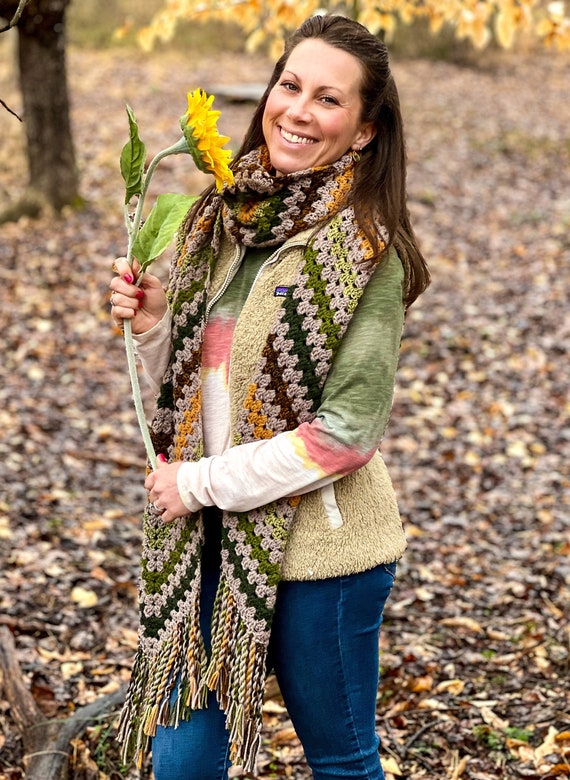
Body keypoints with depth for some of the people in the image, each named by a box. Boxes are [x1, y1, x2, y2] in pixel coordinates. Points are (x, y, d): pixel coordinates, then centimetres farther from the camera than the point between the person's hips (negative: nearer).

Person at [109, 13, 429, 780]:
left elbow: (349, 430, -18)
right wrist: (150, 323, -8)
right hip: (211, 537, 6)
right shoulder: (222, 217, 4)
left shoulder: (366, 249, -14)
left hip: (321, 547, -5)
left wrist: (202, 483, -15)